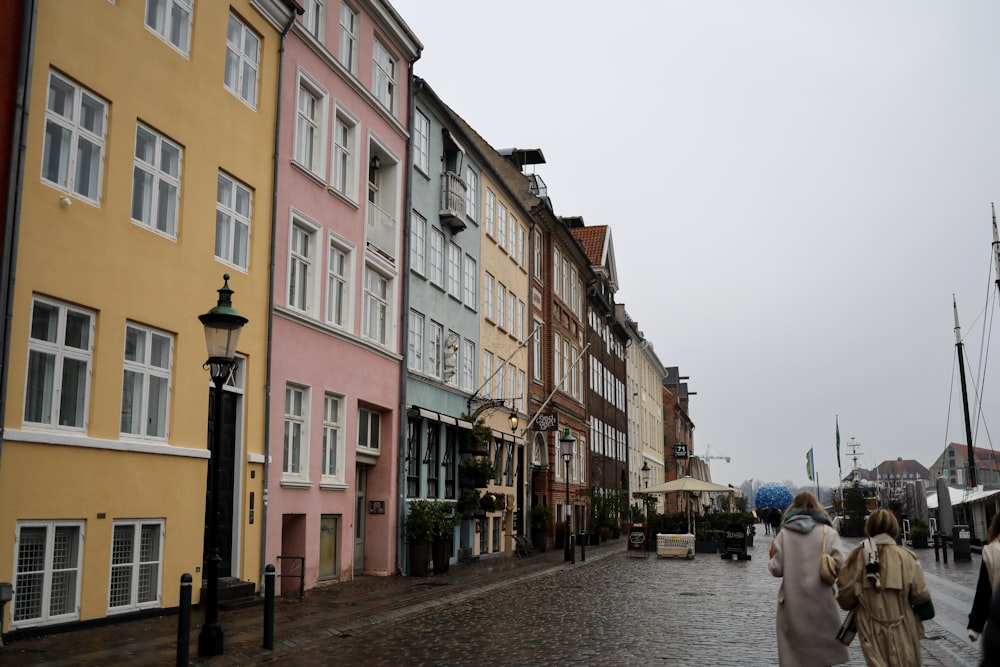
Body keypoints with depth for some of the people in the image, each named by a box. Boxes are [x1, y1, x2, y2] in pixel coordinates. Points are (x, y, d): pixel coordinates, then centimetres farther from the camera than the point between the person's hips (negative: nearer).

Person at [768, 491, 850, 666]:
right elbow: (839, 565, -9)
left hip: (792, 605, 0)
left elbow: (776, 569, -4)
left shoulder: (783, 533, 0)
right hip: (821, 603, 0)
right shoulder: (828, 532, -1)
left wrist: (772, 556, 16)